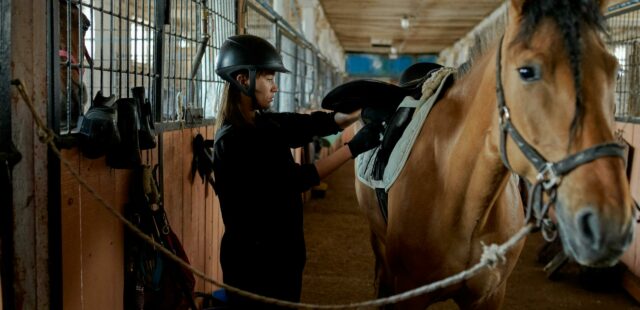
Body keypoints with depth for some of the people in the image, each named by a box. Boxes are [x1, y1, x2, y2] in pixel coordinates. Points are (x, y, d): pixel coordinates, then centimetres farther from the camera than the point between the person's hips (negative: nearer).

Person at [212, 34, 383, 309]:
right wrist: (354, 147, -24)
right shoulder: (232, 140, -21)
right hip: (254, 258, -8)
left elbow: (318, 123, -1)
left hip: (283, 252, 8)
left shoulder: (267, 124, 5)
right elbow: (294, 181, -23)